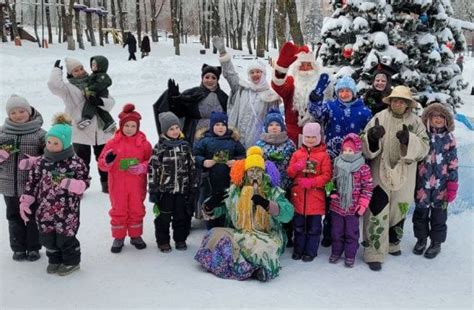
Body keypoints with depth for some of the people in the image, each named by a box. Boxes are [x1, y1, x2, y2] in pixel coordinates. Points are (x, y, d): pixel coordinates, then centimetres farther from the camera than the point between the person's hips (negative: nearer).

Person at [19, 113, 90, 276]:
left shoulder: (76, 163, -10)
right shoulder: (41, 162, 2)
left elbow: (84, 182, -11)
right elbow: (32, 183, 8)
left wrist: (66, 183, -26)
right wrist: (25, 202, 7)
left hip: (67, 210, -4)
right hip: (45, 209, 4)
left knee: (65, 237, 4)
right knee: (48, 237, 13)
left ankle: (71, 261, 26)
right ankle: (55, 260, 35)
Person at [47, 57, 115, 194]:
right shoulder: (69, 88, -3)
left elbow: (110, 101, 2)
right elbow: (53, 84, -22)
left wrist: (100, 101, -19)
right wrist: (57, 69, -6)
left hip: (101, 131, 4)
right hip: (80, 132, -3)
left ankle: (106, 184, 34)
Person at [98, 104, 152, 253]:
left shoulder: (144, 143, -6)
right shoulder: (113, 143, -7)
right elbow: (101, 164, -4)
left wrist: (142, 167, -19)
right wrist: (107, 161, -27)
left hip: (137, 185, 1)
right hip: (118, 186, 0)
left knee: (137, 210, 14)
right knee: (118, 211, 11)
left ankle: (136, 236, 31)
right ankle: (118, 238, 25)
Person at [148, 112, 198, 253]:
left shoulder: (185, 146, 5)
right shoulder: (159, 148, -5)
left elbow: (192, 168, 10)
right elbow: (153, 170, -6)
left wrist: (193, 187, 8)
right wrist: (152, 191, -8)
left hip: (182, 189, 3)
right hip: (165, 190, -3)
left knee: (182, 216, 10)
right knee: (164, 217, 5)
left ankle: (180, 239, 26)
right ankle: (163, 241, 20)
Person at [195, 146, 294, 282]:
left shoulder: (273, 191, 2)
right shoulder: (234, 191, 8)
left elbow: (287, 213, -14)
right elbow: (212, 213, 6)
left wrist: (266, 204, -29)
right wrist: (210, 205, -18)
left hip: (267, 237, -4)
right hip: (239, 235, 4)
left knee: (260, 247, -36)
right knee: (218, 236, -23)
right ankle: (255, 267, -22)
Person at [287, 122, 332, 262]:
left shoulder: (324, 155, -1)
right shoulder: (297, 154, 8)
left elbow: (327, 175, -7)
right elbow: (289, 173, 6)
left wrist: (312, 182, -21)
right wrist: (296, 167, -17)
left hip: (316, 197, -2)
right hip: (298, 195, 3)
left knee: (314, 227, 6)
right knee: (298, 226, 12)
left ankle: (310, 252, 18)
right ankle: (298, 250, 25)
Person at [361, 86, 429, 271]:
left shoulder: (415, 122, 1)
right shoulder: (380, 118, -5)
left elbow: (424, 147, -7)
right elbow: (366, 148, -9)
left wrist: (409, 140, -26)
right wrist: (372, 136, -31)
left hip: (404, 176, 3)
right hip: (381, 172, -3)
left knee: (399, 209, 18)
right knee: (378, 211, -9)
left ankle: (392, 243, 41)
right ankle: (374, 253, -3)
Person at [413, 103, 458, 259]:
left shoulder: (449, 138, -2)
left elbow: (453, 163, 0)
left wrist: (453, 185, -3)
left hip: (441, 184, 0)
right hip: (423, 183, 1)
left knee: (438, 214, 10)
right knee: (420, 212, 12)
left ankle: (436, 243, 26)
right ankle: (421, 239, 31)